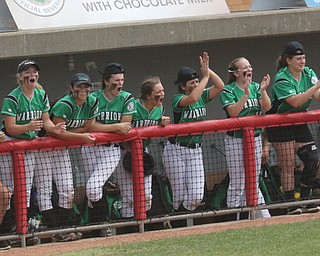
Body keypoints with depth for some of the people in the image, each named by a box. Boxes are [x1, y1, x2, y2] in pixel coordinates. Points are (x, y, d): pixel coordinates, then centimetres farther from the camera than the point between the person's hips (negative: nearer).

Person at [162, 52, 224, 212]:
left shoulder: (202, 96, 6)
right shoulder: (178, 99, -11)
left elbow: (220, 86, -3)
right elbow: (192, 98, -31)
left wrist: (208, 69, -12)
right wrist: (206, 76, -25)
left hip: (195, 150, 5)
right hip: (176, 150, -5)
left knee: (196, 197, -6)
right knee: (180, 197, -2)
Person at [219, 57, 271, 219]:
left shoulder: (255, 87, 8)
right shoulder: (228, 91, -6)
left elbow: (266, 107, -4)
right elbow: (233, 112, -20)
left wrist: (263, 91, -20)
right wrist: (246, 94, -27)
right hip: (236, 140, -5)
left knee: (253, 183, 12)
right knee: (237, 183, -3)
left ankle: (262, 215, 16)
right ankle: (234, 217, 2)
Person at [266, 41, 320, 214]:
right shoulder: (281, 79, -18)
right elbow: (295, 102, -30)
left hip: (299, 125, 6)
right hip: (280, 126, -6)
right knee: (288, 166, -7)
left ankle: (304, 200, 12)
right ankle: (291, 204, -3)